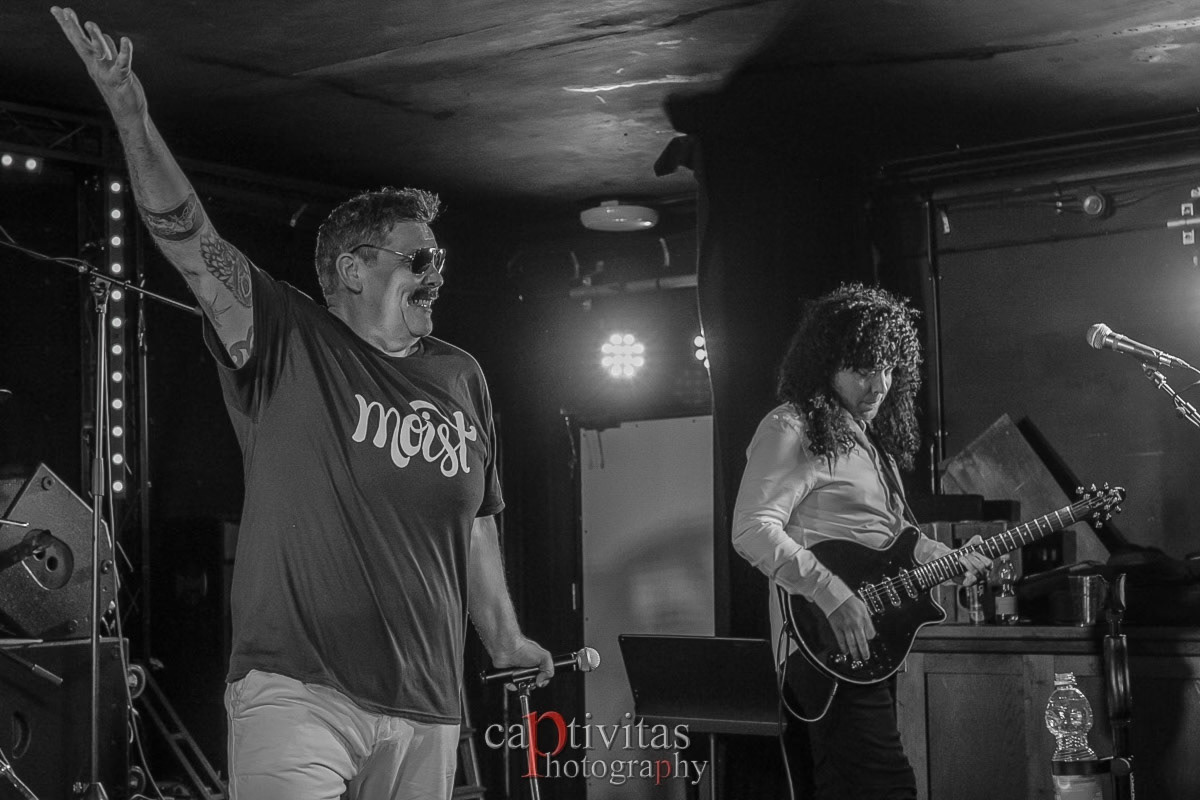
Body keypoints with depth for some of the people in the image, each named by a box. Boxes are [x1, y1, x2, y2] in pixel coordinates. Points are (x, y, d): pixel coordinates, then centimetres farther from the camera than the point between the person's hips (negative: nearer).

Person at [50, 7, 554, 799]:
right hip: (297, 693, -5)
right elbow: (189, 237, -16)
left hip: (426, 711, 5)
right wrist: (131, 113, -30)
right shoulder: (289, 345, -3)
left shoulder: (462, 378, 12)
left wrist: (505, 639, 28)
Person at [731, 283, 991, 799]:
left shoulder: (871, 437, 21)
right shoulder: (792, 429, -8)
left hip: (872, 646, 9)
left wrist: (950, 560, 20)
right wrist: (834, 596, -25)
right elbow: (752, 531, -19)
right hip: (828, 644, -9)